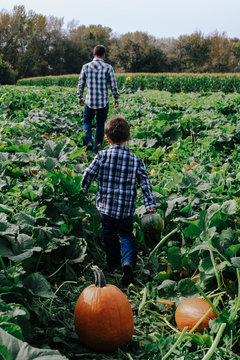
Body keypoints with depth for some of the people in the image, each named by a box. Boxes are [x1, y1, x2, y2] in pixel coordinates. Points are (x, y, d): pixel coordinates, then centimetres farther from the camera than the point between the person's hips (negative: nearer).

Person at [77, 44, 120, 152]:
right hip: (104, 102, 0)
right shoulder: (108, 68, -6)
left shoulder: (86, 67, -2)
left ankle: (88, 142, -7)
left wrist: (80, 97, 18)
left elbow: (81, 84, 4)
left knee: (87, 122, 16)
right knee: (100, 124, 14)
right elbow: (113, 85, -4)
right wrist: (116, 99, 8)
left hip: (90, 102, 1)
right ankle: (96, 148, 18)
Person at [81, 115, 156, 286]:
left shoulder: (102, 156, -9)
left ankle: (114, 265, 27)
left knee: (109, 234, 20)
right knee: (126, 235, 15)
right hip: (126, 208, 0)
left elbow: (88, 174, -5)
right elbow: (145, 183, -6)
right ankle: (128, 262, -9)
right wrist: (150, 204, -3)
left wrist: (83, 190, 13)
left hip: (106, 205, 0)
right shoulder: (136, 160, -6)